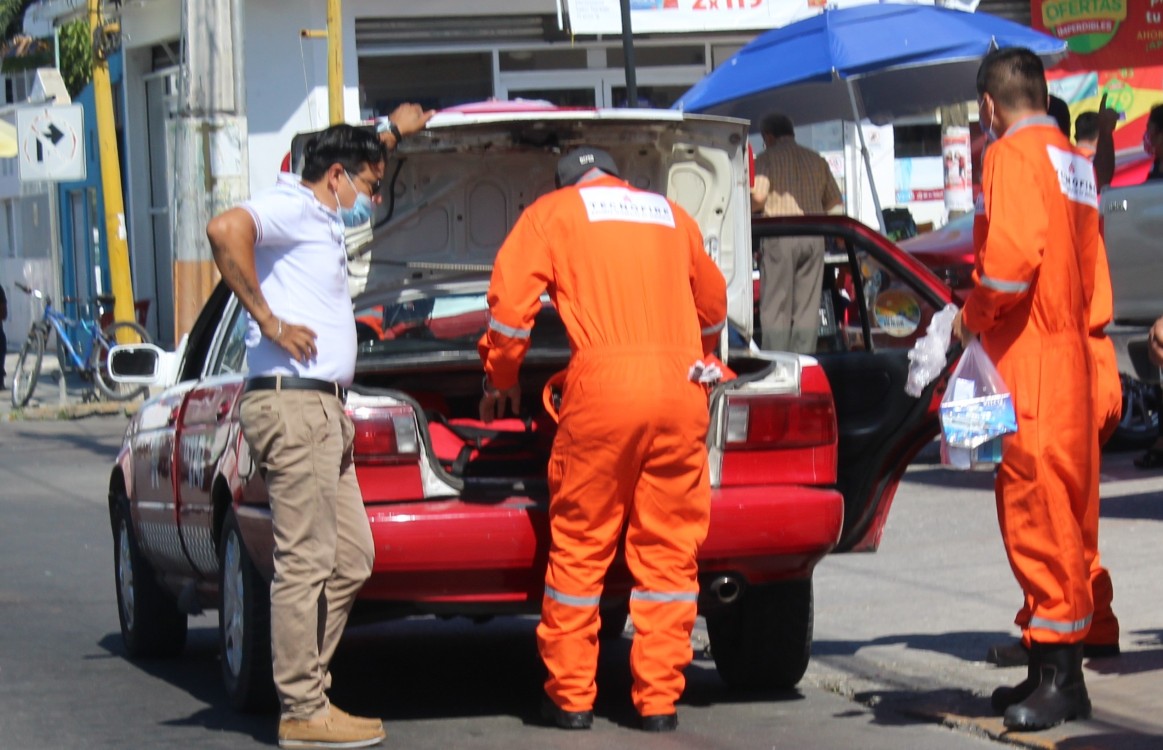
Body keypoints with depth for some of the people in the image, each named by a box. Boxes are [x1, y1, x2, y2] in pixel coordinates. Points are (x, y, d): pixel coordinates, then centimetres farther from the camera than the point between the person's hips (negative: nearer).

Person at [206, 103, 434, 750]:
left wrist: (394, 132, 55)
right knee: (306, 562, -9)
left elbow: (361, 166, 48)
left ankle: (307, 693, 14)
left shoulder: (324, 218, 23)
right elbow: (226, 229, -29)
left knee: (352, 558, 9)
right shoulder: (291, 208, -7)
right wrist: (268, 320, -24)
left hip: (323, 408, 10)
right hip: (292, 403, -10)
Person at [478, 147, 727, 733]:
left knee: (579, 547, 6)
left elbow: (511, 302, 4)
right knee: (669, 550, 8)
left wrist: (501, 381, 19)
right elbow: (713, 310, 36)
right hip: (682, 393, 3)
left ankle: (571, 697, 10)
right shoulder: (671, 214, 25)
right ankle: (659, 699, 8)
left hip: (603, 388, -3)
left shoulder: (551, 213, 14)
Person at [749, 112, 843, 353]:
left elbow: (758, 197, -13)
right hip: (814, 238, 4)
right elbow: (835, 203, 16)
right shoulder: (816, 160, 16)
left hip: (780, 236, -4)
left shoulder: (766, 159, 2)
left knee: (775, 309, -3)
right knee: (807, 310, 5)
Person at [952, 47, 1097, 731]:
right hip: (1073, 358, 9)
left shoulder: (1013, 155, -9)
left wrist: (972, 317, -9)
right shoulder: (1076, 164, 17)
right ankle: (1057, 672, 17)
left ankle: (1058, 678, -8)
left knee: (1037, 513, -8)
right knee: (1063, 514, 12)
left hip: (1030, 365, -9)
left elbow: (1014, 251, -23)